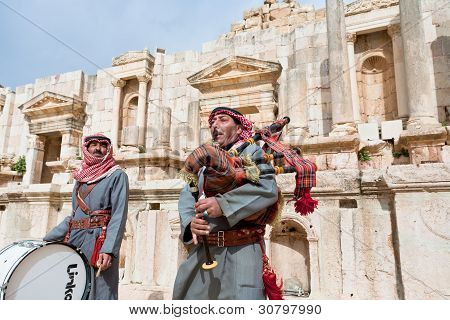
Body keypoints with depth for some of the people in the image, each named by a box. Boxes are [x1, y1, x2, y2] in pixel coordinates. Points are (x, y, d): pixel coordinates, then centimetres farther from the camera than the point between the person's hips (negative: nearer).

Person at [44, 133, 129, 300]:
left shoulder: (117, 176, -1)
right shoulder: (80, 178, 19)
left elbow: (119, 215, -12)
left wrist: (108, 249, -23)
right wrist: (46, 240, 18)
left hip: (98, 242, -7)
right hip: (73, 241, 7)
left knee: (99, 294, -7)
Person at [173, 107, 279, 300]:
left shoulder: (252, 152, 5)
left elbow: (268, 188, -13)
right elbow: (186, 197, 8)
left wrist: (222, 204, -21)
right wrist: (190, 222, -14)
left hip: (240, 251, -5)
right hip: (203, 252, 5)